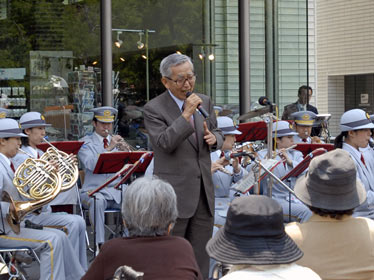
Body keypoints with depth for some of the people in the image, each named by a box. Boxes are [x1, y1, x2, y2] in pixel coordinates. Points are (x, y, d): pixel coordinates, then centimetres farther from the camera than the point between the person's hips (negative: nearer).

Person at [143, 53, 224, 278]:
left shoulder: (205, 102, 10)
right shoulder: (154, 109, -8)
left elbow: (218, 135, 19)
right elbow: (164, 143, -20)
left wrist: (214, 138, -4)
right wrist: (187, 114, -24)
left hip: (204, 190, 6)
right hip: (175, 192, -5)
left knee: (200, 256, 11)